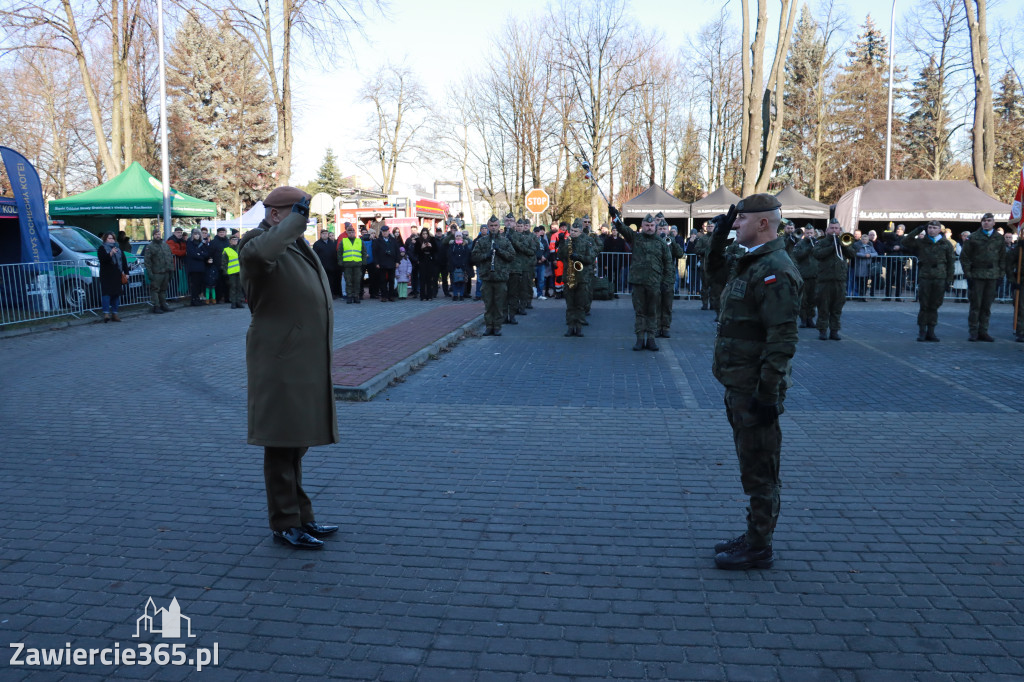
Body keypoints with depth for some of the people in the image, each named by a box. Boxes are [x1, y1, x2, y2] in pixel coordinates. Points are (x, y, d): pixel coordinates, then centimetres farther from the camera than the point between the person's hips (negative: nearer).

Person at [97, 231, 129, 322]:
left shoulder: (119, 249, 18)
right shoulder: (102, 249, 3)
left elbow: (124, 261, 18)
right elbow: (102, 259, -15)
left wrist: (126, 273, 12)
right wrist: (110, 254, -30)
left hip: (117, 275, 4)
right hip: (106, 276, -4)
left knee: (116, 294, 4)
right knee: (106, 293, -12)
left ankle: (114, 313, 10)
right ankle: (106, 313, -16)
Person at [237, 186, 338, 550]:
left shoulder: (300, 245, 19)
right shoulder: (257, 242, -11)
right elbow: (260, 252, -38)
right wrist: (295, 218, -27)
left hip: (306, 363, 9)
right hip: (281, 363, -9)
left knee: (296, 444, 17)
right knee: (282, 445, 0)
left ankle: (301, 516, 28)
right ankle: (285, 524, 10)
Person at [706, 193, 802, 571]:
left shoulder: (775, 270, -18)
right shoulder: (749, 263, 13)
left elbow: (782, 338, -23)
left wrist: (768, 393, -25)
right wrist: (717, 241, 20)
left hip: (757, 388, -10)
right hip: (739, 385, 10)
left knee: (759, 469, 0)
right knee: (751, 466, 18)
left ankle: (759, 549, 12)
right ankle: (754, 536, 31)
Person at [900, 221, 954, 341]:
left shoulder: (946, 245, 8)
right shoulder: (920, 242, 7)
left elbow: (950, 263, 9)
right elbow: (904, 242, -2)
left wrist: (949, 280, 3)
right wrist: (917, 231, -4)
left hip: (940, 278, 1)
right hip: (924, 277, -1)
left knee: (934, 306, 6)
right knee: (923, 306, 0)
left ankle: (931, 332, 13)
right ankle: (922, 332, 7)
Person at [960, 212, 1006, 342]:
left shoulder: (999, 239, 9)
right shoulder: (973, 237, 1)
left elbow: (1003, 258, 14)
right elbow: (964, 257, 1)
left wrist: (1000, 275, 8)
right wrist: (968, 274, -4)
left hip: (992, 277, 3)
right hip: (977, 276, -3)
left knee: (987, 306, 6)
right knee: (975, 305, -2)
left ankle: (983, 332, 13)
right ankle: (973, 332, 4)